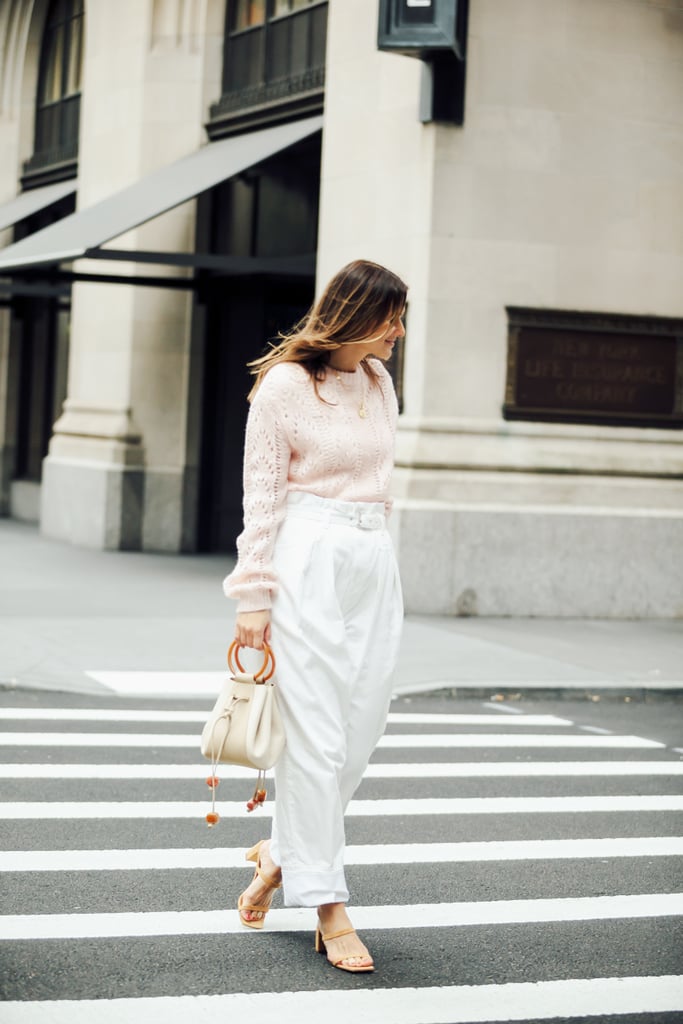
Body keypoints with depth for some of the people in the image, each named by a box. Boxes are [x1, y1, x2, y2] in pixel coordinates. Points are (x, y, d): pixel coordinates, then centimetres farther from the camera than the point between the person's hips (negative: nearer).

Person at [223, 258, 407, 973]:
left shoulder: (379, 382, 14)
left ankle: (282, 851, 27)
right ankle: (327, 905, -2)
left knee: (361, 730, 5)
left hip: (374, 562, 7)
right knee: (315, 734, -6)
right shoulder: (284, 385, -5)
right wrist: (254, 598, -8)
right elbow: (261, 500, -5)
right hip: (309, 562, -7)